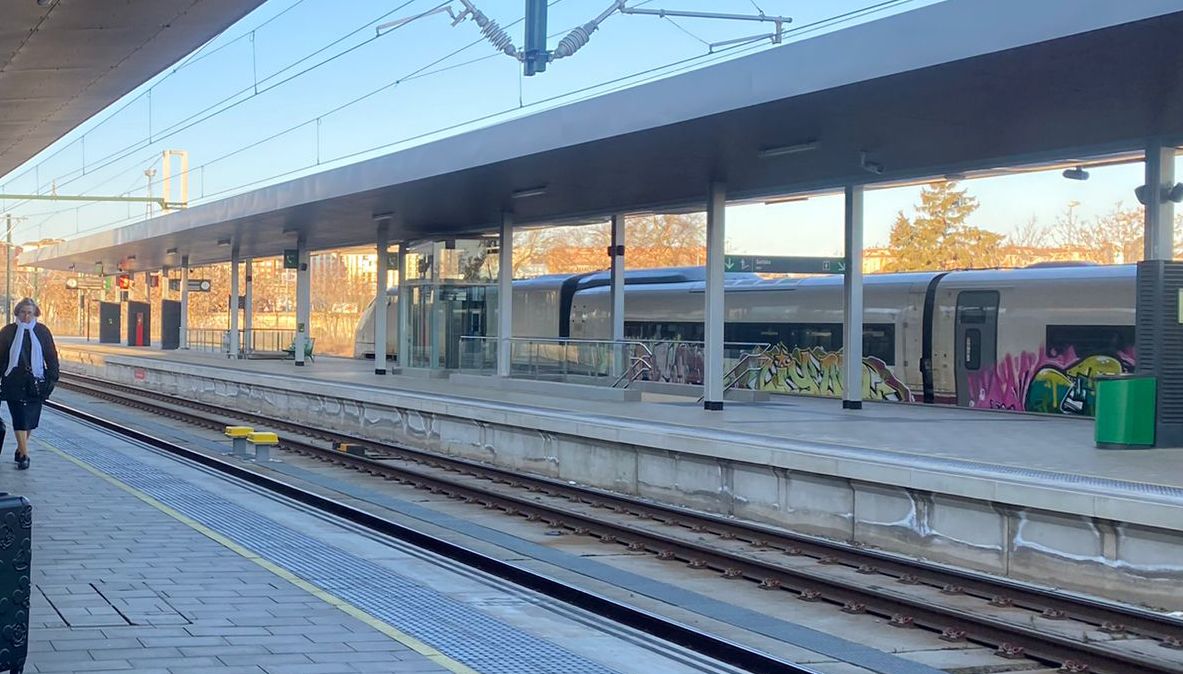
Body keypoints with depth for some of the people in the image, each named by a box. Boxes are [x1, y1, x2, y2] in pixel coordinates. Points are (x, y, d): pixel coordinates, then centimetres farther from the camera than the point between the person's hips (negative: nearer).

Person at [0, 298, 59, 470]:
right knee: (20, 417, -8)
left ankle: (21, 448, 25)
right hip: (14, 382, -2)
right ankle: (24, 455, -8)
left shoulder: (42, 331, 6)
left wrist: (53, 377, 2)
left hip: (36, 382, 2)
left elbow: (51, 356, 9)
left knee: (30, 418, 7)